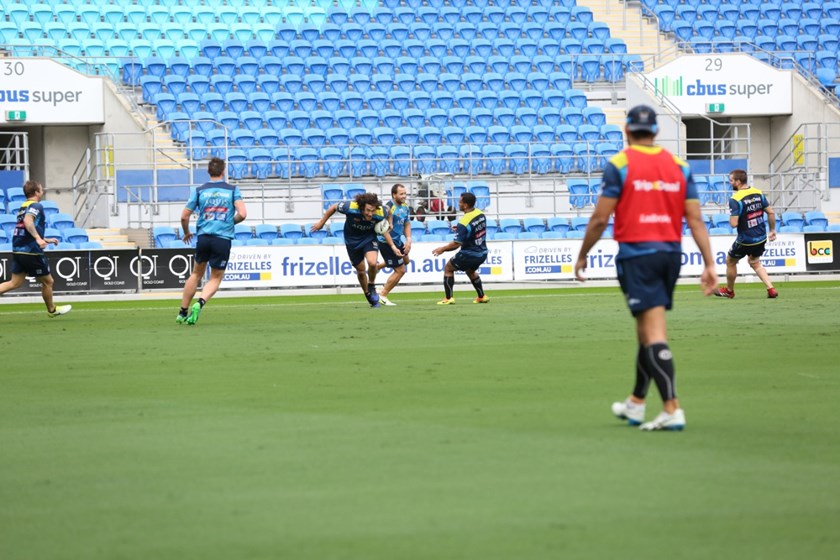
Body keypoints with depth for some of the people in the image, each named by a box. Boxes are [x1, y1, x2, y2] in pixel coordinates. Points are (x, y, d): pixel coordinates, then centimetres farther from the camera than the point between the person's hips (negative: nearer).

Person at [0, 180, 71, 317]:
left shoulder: (23, 207, 18)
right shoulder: (36, 206, -10)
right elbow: (28, 221, -30)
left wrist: (46, 240, 33)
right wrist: (38, 238, -36)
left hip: (17, 250, 8)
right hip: (31, 252, -8)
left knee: (16, 283, 9)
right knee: (48, 281, 10)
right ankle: (52, 310, 25)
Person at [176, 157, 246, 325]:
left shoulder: (199, 190, 7)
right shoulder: (233, 190, 3)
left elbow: (184, 217, 6)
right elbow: (242, 214, -7)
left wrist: (186, 233, 26)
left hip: (203, 237, 2)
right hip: (223, 239, -2)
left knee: (197, 274, 20)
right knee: (216, 278, 9)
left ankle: (182, 313, 22)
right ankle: (200, 304, -18)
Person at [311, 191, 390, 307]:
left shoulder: (379, 213, -28)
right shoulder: (350, 207, -33)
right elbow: (334, 208, -11)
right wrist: (321, 222, 1)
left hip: (369, 238, 0)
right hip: (352, 240, 0)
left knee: (372, 263, -25)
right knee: (361, 270, 7)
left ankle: (371, 286, 5)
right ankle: (368, 295, 33)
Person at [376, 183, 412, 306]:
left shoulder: (404, 206, 2)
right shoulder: (389, 208, -26)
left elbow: (407, 224, 12)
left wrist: (409, 239, -4)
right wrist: (393, 248, -31)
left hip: (397, 240, 9)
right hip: (387, 242, -9)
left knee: (405, 261, 29)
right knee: (400, 270, -4)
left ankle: (376, 267, 40)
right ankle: (382, 296, 10)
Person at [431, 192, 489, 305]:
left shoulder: (464, 223, -25)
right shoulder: (481, 214, -3)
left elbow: (456, 244, -21)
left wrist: (443, 249, -5)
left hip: (469, 255, -7)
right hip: (482, 253, 7)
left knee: (448, 268, 12)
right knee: (470, 271, 35)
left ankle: (448, 298, 9)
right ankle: (482, 296, 37)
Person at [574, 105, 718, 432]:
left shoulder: (619, 165, -5)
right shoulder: (678, 166, 8)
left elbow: (600, 219, -6)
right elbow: (695, 220, 3)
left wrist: (582, 257, 5)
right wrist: (709, 264, 2)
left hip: (636, 254, -5)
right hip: (671, 252, 5)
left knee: (654, 333, -9)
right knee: (647, 331, 17)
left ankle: (672, 409, -19)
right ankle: (636, 404, 29)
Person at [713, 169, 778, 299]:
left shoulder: (735, 200, -20)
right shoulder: (758, 193, 0)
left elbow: (734, 223, -24)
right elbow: (771, 213, 3)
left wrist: (731, 217, -1)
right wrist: (772, 230, 15)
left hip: (745, 240, -6)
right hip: (761, 238, 6)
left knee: (730, 261, 19)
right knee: (755, 263, 26)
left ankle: (729, 291, 34)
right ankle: (771, 289, 11)